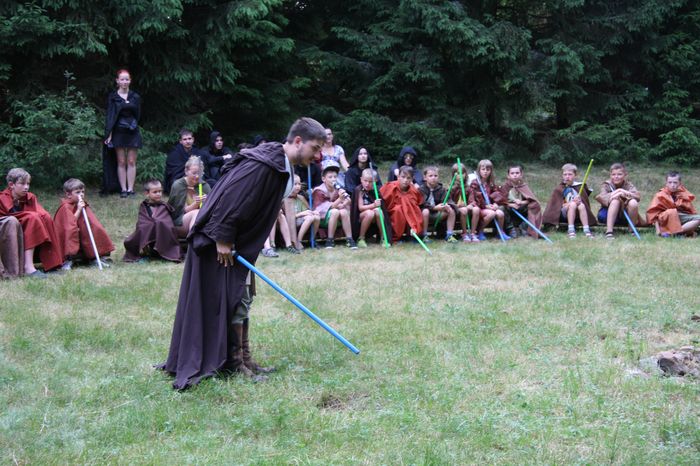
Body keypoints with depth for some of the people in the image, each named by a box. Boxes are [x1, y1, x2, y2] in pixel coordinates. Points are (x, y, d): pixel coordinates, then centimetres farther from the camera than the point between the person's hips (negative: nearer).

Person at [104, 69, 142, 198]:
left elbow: (138, 115, 11)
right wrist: (109, 134, -8)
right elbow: (109, 116, -2)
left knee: (131, 162, 0)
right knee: (121, 162, 1)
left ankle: (130, 189, 3)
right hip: (118, 132, -1)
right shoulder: (112, 97, 2)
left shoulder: (135, 97, 6)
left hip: (132, 132, 1)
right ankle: (123, 189, 3)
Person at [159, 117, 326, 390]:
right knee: (233, 300, -4)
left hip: (239, 244, 10)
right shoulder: (262, 165, -25)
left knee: (243, 299, 14)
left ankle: (242, 358, 22)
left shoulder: (284, 169, 8)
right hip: (219, 244, -10)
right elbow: (231, 199, -28)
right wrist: (223, 239, -23)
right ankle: (236, 362, 5)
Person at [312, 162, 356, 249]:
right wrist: (340, 199, -34)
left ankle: (349, 239, -22)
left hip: (337, 220, 4)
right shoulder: (319, 191, -12)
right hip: (322, 219, -4)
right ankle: (330, 240, -23)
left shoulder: (338, 190, 3)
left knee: (344, 211, -26)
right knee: (335, 211, -32)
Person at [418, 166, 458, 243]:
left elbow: (447, 201, -3)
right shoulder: (421, 189, -8)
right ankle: (425, 236, -22)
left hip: (437, 215, 4)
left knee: (451, 210, -15)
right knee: (425, 211, -36)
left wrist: (447, 205, -28)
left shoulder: (441, 189, 5)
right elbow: (422, 204, -19)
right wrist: (434, 207, -29)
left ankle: (449, 235, -9)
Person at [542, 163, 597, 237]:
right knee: (573, 204, -31)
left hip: (578, 214, 1)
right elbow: (556, 204, -2)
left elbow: (585, 201, 9)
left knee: (581, 206, -30)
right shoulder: (559, 189, 4)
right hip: (564, 214, -1)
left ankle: (586, 229, -36)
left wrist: (579, 200, -16)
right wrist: (571, 203, -16)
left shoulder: (579, 187, 9)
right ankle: (571, 229, -31)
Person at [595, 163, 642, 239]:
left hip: (624, 216, 1)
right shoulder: (606, 185, -3)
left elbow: (638, 196, -19)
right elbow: (599, 197, -23)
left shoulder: (628, 185, 0)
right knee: (615, 200, -30)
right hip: (607, 215, -1)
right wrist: (612, 195, -39)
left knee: (633, 202, -27)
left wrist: (625, 193, -36)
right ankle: (609, 231, -37)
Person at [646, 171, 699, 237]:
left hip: (681, 218, 4)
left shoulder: (684, 194, 9)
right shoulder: (660, 195, 0)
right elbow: (654, 212, -4)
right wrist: (658, 229, -12)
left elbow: (691, 210, 15)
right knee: (672, 212, -36)